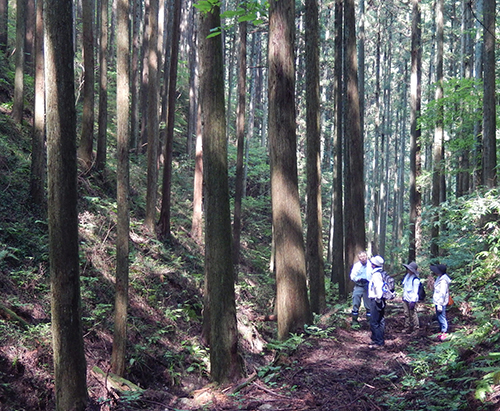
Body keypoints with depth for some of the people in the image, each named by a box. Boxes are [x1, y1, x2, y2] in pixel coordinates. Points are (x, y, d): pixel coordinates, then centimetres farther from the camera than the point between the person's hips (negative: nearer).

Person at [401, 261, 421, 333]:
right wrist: (404, 296, 21)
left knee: (413, 314, -1)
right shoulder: (407, 276, 7)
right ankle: (407, 327, 26)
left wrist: (413, 301, -20)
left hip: (411, 300, -8)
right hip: (405, 298, 8)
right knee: (406, 314, 15)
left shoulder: (415, 280, -18)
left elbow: (415, 291, -17)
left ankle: (416, 328, 9)